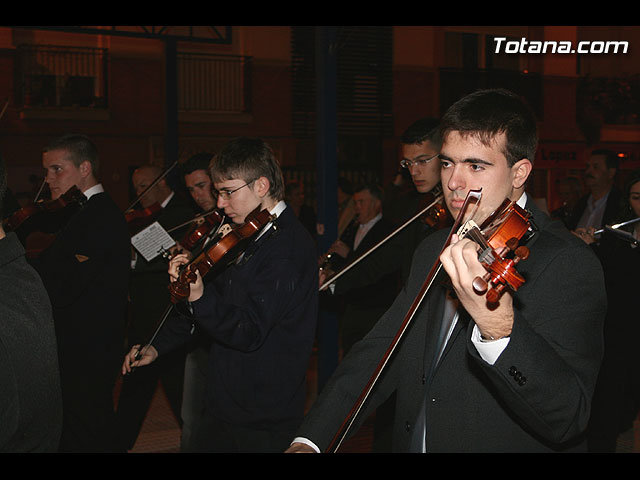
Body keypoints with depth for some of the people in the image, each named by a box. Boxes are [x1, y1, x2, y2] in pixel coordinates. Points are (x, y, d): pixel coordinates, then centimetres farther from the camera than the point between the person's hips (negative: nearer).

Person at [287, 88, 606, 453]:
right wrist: (311, 440, -3)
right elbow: (381, 351, 9)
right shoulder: (432, 251, 9)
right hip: (411, 441, 5)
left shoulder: (569, 263, -14)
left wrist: (499, 329, -39)